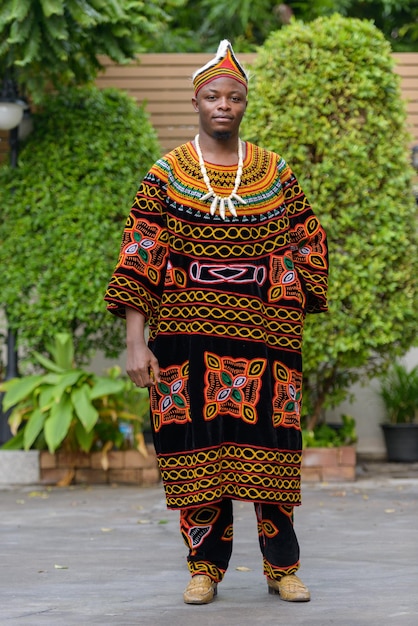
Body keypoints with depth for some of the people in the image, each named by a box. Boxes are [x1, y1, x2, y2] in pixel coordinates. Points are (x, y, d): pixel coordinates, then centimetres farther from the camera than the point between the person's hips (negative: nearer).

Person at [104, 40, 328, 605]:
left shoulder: (277, 175, 8)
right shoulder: (165, 176, 4)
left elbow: (308, 251, 12)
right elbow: (137, 262, -1)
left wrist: (288, 320, 2)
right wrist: (136, 344, -8)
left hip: (265, 334, 1)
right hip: (187, 335, -1)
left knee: (269, 446, -1)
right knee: (198, 446, 0)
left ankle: (282, 568, 10)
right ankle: (204, 568, 11)